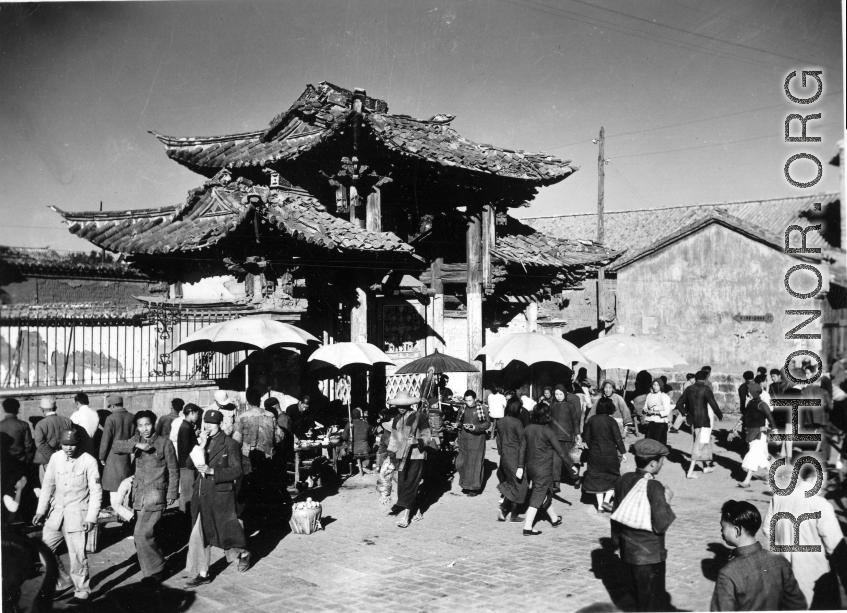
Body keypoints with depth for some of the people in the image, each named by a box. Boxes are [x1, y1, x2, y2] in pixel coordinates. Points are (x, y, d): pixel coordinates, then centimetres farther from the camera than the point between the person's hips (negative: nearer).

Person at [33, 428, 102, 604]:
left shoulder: (89, 461, -11)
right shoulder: (55, 458, 1)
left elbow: (96, 492, -9)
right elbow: (48, 485, 11)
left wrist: (91, 517, -14)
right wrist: (41, 511, 5)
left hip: (77, 515, -5)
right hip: (56, 514, 5)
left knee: (77, 555, -5)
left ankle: (82, 591, 14)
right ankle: (63, 582, 27)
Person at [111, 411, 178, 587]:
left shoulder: (164, 443, -3)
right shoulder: (136, 441, 10)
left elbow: (173, 470, 1)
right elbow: (115, 446, -5)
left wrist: (172, 494, -2)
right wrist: (136, 445, -19)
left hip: (155, 495, -5)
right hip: (138, 495, 5)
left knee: (142, 533, -14)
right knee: (146, 534, 11)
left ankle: (155, 571, -1)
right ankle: (156, 570, 27)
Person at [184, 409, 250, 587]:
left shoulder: (230, 444, -10)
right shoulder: (203, 442, 9)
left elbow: (236, 471, -14)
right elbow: (190, 464, 2)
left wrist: (212, 471, -22)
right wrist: (201, 447, -13)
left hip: (220, 495, -5)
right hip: (201, 495, 5)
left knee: (227, 529, 9)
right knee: (200, 535, 5)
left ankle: (243, 553, 38)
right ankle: (203, 574, 13)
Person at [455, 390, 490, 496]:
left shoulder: (482, 409, -6)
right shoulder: (463, 409, 7)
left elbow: (487, 423, -5)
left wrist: (476, 427, -18)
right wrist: (458, 437, 9)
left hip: (477, 440, -4)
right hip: (464, 440, 4)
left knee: (475, 463, 0)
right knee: (460, 463, 4)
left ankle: (474, 488, 11)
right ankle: (466, 484, 24)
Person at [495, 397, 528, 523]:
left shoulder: (500, 422, 6)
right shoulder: (517, 423, -15)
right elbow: (522, 442, -12)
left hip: (504, 457, 7)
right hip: (516, 457, -7)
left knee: (510, 484, 20)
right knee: (518, 485, 4)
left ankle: (503, 508, 12)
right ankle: (514, 515, 5)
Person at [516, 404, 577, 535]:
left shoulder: (528, 429, -1)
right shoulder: (547, 431, -17)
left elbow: (522, 449, 4)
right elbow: (560, 451, -11)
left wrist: (520, 467, 11)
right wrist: (571, 466, -1)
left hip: (530, 467, 6)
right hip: (543, 469, -6)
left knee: (546, 493, 22)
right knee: (537, 497, -1)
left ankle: (555, 519, 38)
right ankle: (527, 527, -2)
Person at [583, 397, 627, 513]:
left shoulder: (591, 420, -1)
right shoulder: (611, 421, -12)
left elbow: (586, 436, 5)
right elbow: (618, 438, -11)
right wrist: (623, 452, -1)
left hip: (595, 454, 3)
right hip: (609, 453, -3)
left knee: (597, 478, 12)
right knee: (613, 477, 13)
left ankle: (600, 505, 11)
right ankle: (606, 500, -1)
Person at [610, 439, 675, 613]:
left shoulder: (623, 480, -1)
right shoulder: (654, 487, -23)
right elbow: (661, 525, -22)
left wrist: (617, 540, 21)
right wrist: (666, 502, -8)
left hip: (628, 550, 7)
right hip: (650, 554, -7)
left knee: (641, 595, 24)